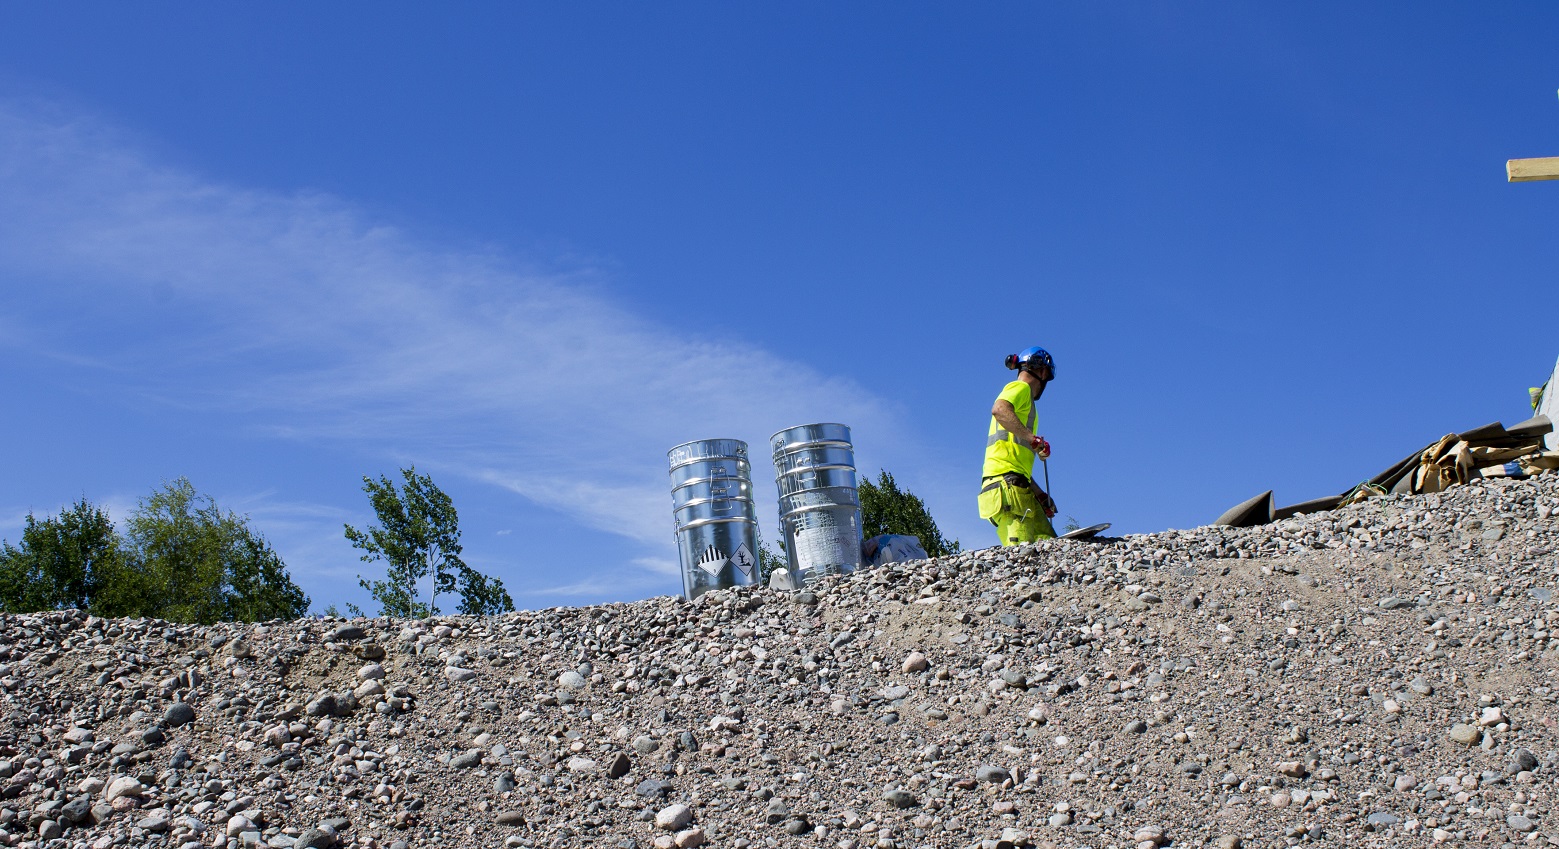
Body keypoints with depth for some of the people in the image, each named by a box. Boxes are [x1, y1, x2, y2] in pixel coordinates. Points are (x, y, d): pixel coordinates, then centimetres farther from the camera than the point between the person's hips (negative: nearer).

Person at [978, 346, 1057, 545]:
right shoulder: (1021, 388, 5)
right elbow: (999, 410, -21)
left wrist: (1039, 494, 25)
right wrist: (1034, 438, -21)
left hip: (1018, 487, 9)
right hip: (1006, 483, -9)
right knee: (1020, 550, -21)